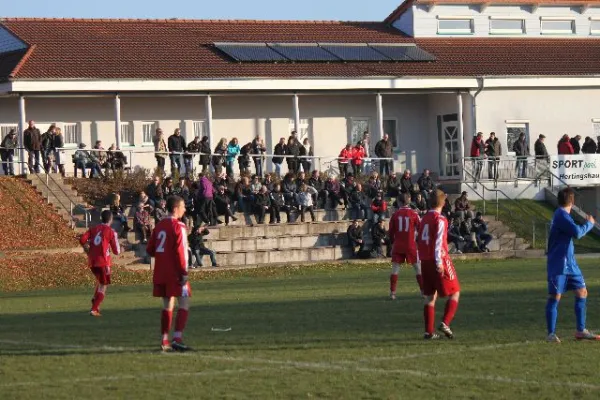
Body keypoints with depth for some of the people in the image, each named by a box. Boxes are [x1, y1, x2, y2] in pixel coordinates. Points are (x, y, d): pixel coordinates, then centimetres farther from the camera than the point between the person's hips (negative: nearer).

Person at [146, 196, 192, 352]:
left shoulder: (159, 226, 12)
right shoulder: (178, 226, -11)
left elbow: (150, 249, 14)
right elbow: (180, 250, -18)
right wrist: (184, 272, -18)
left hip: (160, 273, 8)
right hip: (174, 273, -8)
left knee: (167, 304, 14)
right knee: (184, 304, -6)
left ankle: (164, 341, 13)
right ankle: (177, 339, -18)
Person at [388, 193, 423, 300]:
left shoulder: (395, 215, 0)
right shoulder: (414, 214, -4)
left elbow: (391, 231, 4)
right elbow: (420, 229, -1)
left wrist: (392, 242, 16)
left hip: (398, 245, 1)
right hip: (411, 245, -1)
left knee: (395, 269, 5)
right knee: (418, 268, 7)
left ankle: (392, 293, -1)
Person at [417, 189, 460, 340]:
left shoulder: (424, 219, 12)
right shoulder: (440, 220, -10)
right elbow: (438, 242, -18)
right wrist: (439, 262, -21)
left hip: (425, 261, 7)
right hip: (439, 261, -7)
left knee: (430, 297, 11)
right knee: (455, 292, 4)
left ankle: (429, 331, 7)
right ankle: (445, 324, -11)